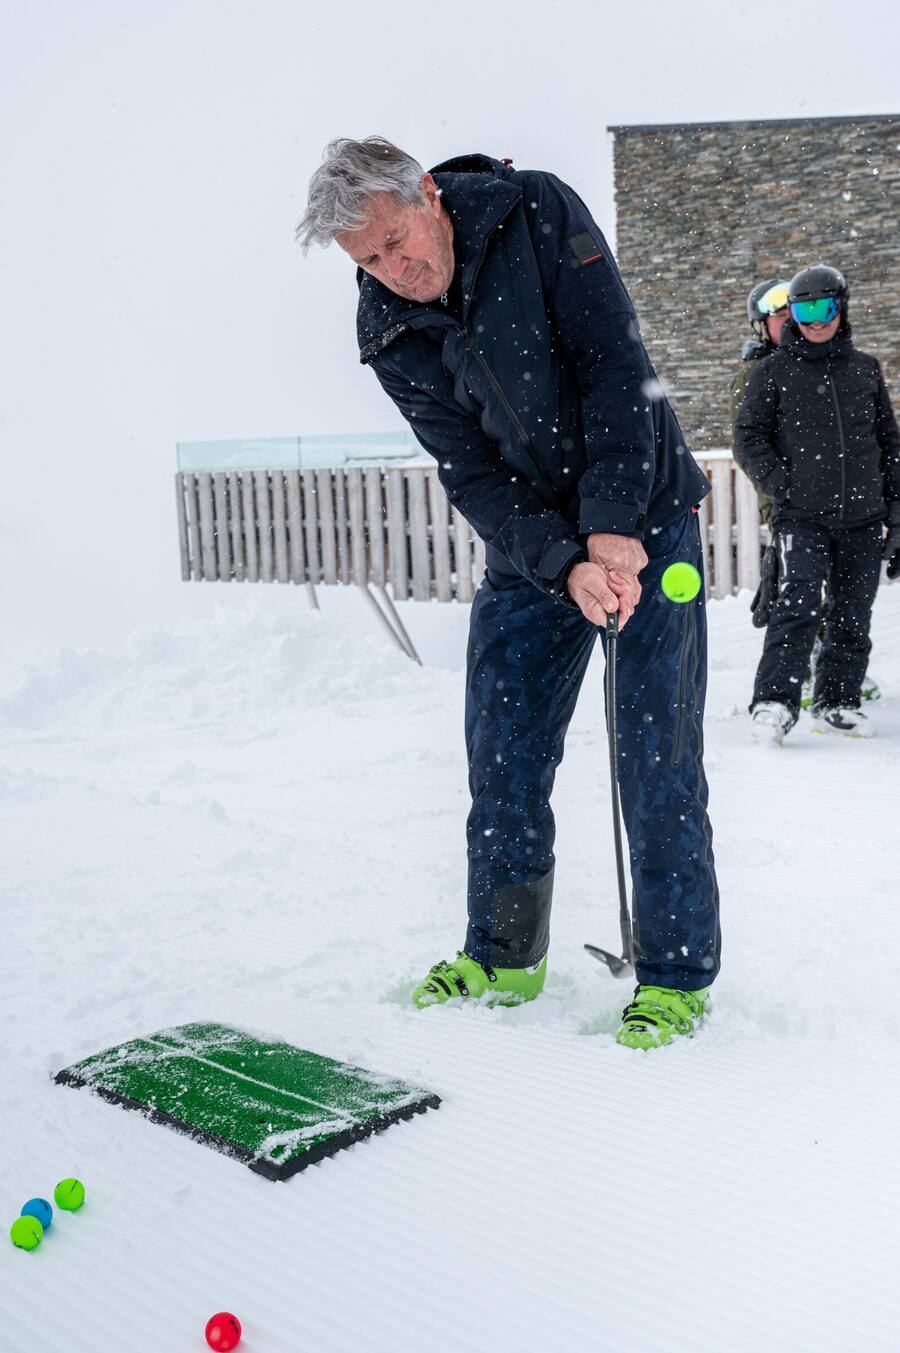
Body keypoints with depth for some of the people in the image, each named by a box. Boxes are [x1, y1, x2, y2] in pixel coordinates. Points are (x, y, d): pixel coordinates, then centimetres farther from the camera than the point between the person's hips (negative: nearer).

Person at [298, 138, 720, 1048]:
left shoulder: (538, 214, -14)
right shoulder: (391, 339, -6)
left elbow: (616, 365, -18)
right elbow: (472, 476, -10)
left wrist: (613, 524, -26)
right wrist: (563, 563, -27)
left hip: (643, 520, -3)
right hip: (528, 547, 4)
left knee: (657, 755, -5)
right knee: (502, 757, 4)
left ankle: (677, 974, 8)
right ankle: (503, 957, 22)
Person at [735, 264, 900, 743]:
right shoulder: (773, 370, 4)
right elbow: (748, 438, 4)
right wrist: (781, 484, -9)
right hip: (802, 518, -3)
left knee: (852, 617, 6)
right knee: (798, 605, -19)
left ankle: (836, 702, 19)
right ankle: (774, 703, -14)